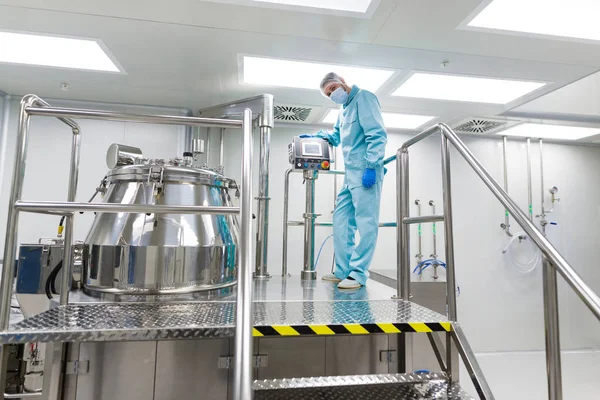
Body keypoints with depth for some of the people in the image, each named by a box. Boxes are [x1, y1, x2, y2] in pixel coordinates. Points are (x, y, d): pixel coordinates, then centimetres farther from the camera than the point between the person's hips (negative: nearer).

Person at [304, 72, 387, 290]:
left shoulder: (364, 98, -4)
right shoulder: (344, 109, 23)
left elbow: (378, 135, -14)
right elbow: (335, 137, 33)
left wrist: (371, 166, -21)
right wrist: (315, 136, 16)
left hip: (365, 171, -10)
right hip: (351, 173, 10)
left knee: (365, 222, -7)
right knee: (341, 220, 9)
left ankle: (358, 274, -4)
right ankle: (343, 270, 15)